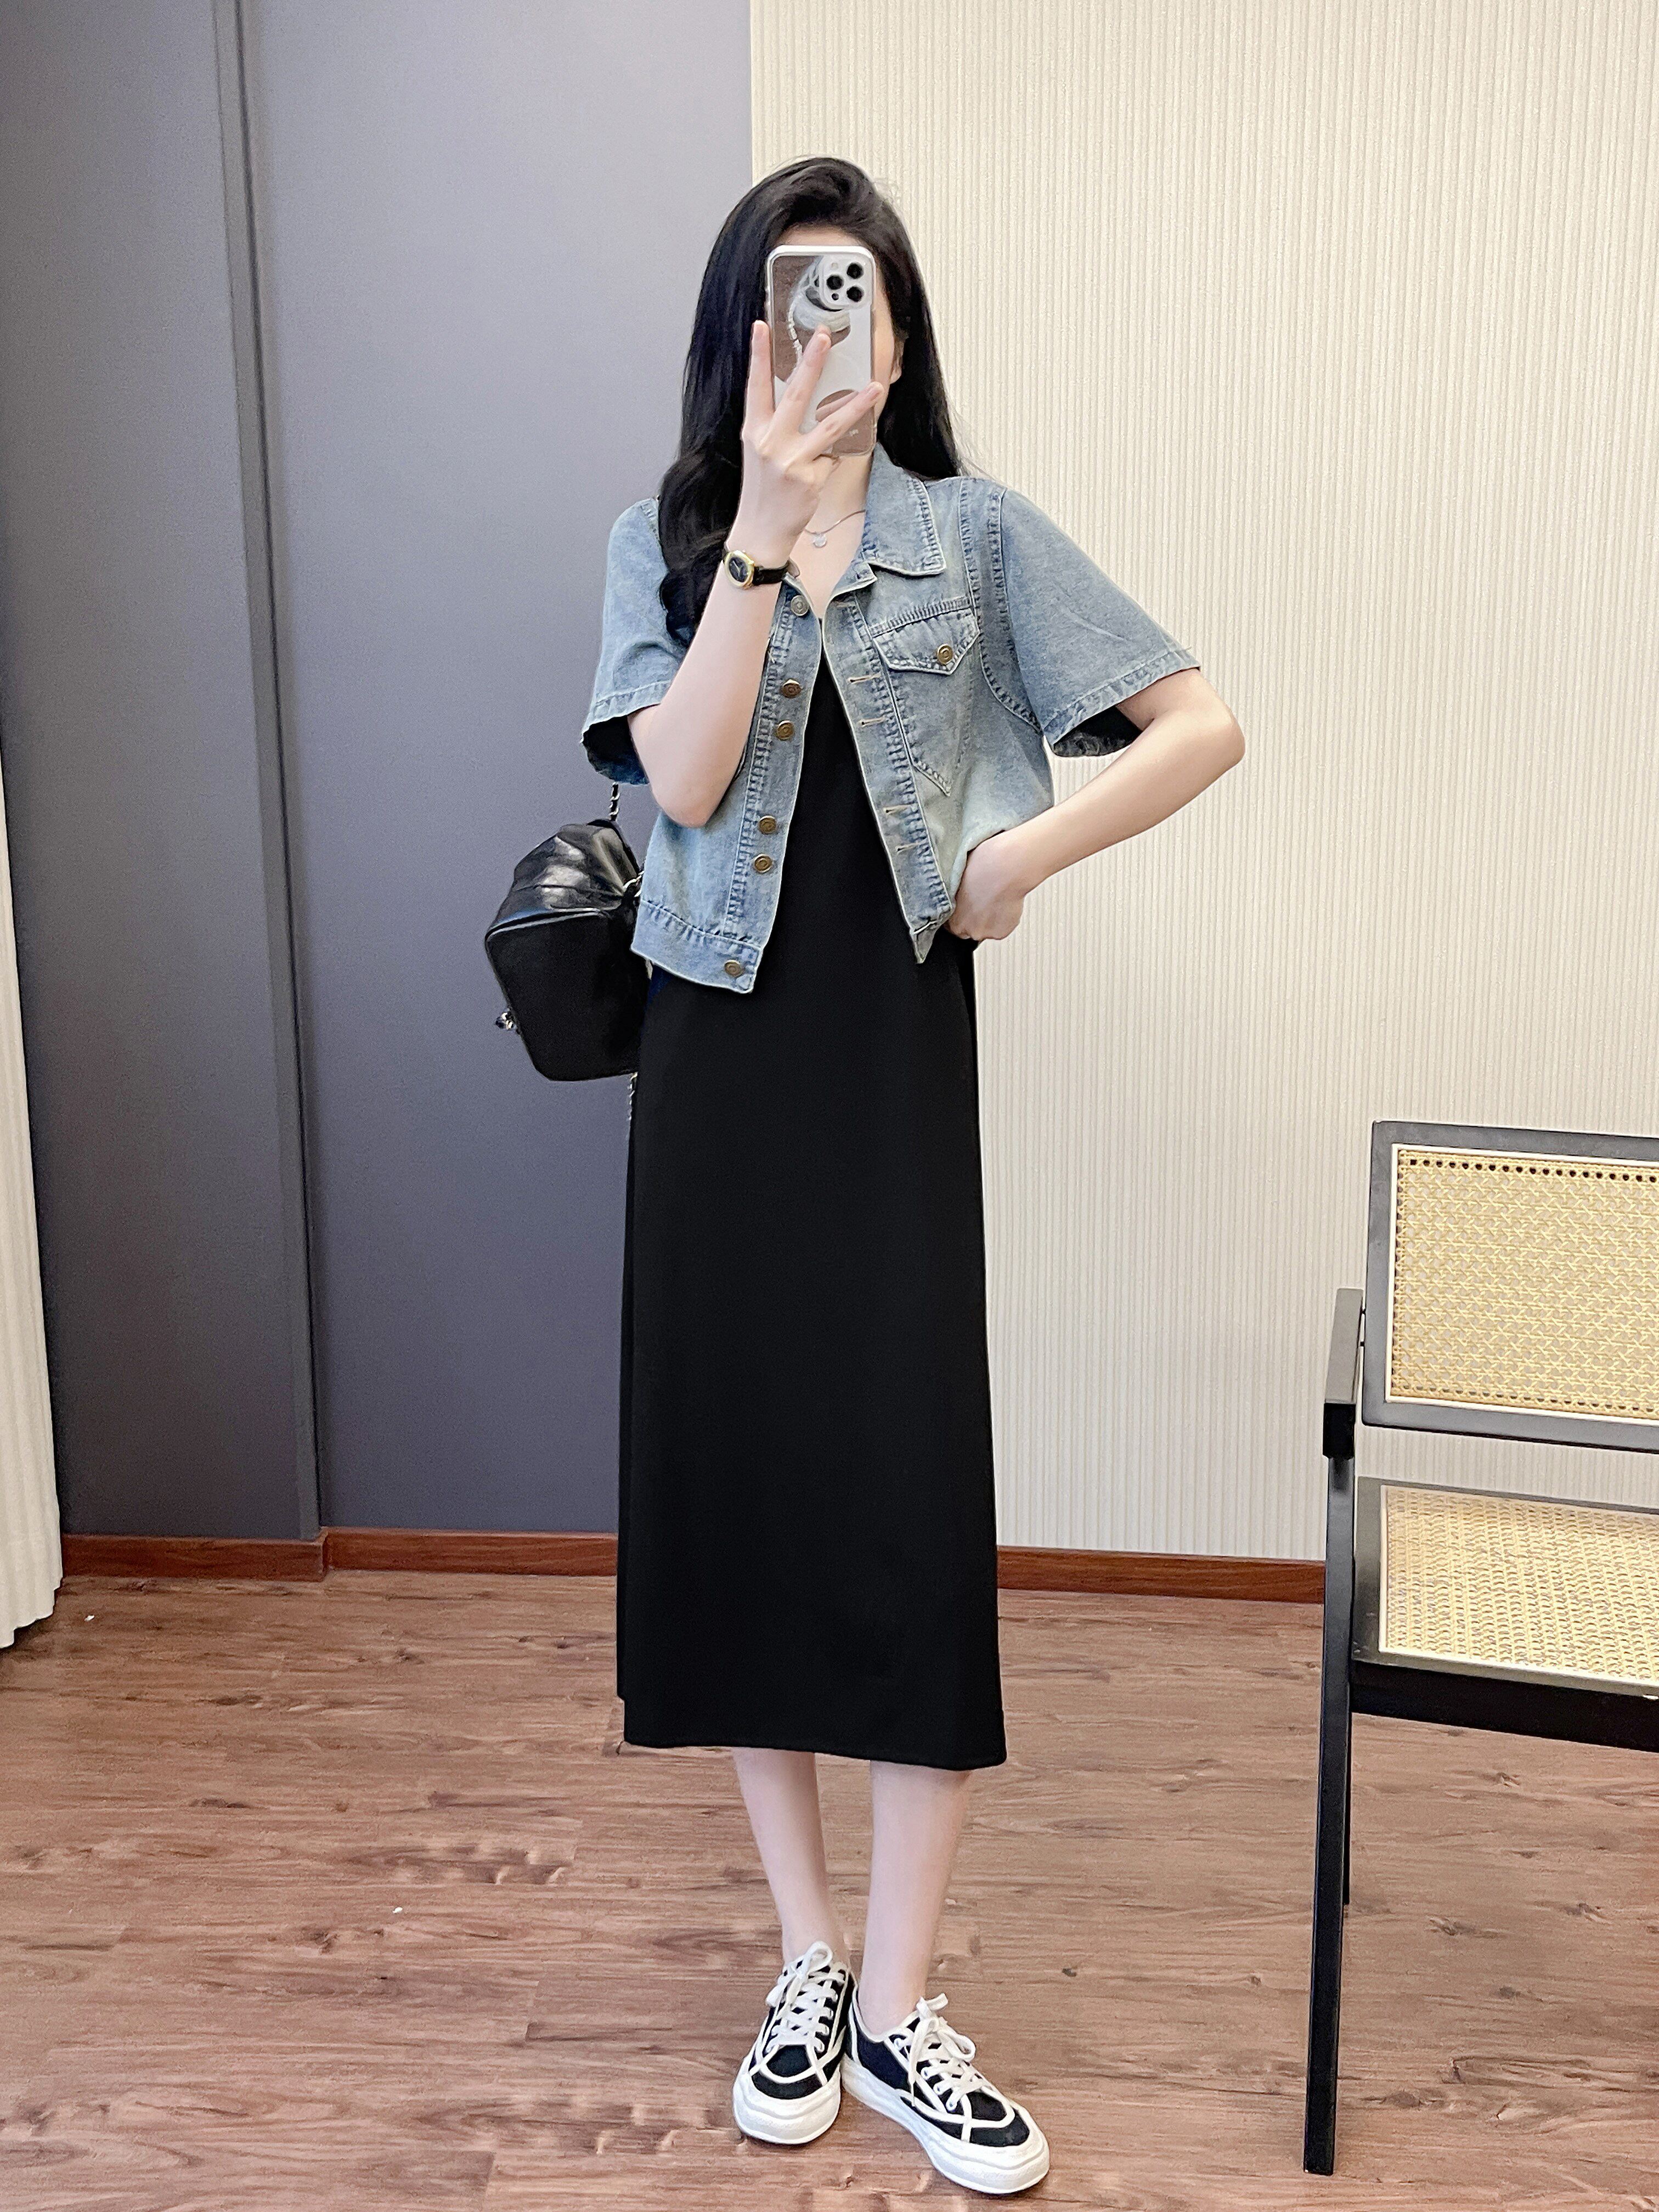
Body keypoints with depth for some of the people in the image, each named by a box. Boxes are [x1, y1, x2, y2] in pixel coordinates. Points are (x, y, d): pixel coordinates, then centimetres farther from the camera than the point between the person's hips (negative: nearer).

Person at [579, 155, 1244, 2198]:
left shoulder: (979, 535, 3)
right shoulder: (668, 538, 6)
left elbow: (1202, 724, 0)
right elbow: (685, 777, -10)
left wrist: (1026, 850, -10)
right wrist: (763, 532, -14)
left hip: (899, 1051, -1)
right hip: (722, 1050, 2)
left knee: (911, 1499, -4)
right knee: (731, 1484, 5)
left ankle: (897, 2011, 12)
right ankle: (809, 1963, 23)